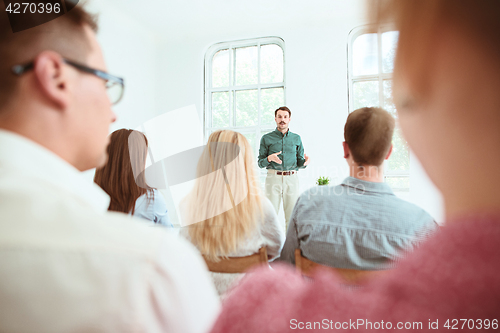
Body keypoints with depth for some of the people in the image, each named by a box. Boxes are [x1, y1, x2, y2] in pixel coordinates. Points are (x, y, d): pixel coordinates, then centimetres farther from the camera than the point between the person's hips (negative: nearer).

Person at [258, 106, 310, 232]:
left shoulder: (296, 138, 15)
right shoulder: (266, 138, 9)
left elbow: (299, 163, 14)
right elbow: (260, 163, 5)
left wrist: (305, 162, -8)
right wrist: (269, 158, -15)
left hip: (292, 178, 2)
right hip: (273, 178, -1)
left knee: (292, 213, 1)